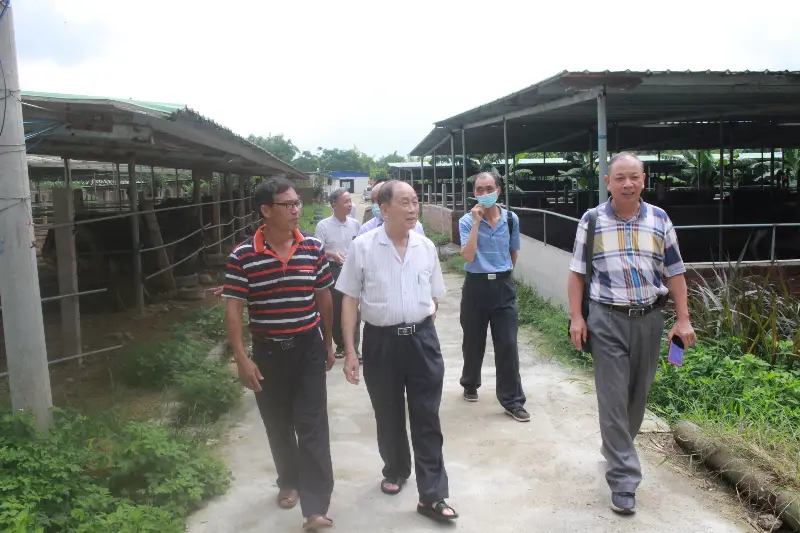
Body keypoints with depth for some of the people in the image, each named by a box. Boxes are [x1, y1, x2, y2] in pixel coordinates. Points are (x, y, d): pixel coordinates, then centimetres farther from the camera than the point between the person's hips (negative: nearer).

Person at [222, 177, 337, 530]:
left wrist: (328, 342, 12)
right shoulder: (242, 257, -11)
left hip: (308, 347, 1)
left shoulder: (313, 248, -3)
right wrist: (242, 359, -14)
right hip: (267, 351, 0)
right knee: (277, 424, 15)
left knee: (312, 425, -2)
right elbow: (233, 309, -9)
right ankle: (288, 481, 40)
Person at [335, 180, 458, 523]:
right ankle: (395, 471, 41)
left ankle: (432, 495, 14)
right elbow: (350, 300, -4)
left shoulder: (426, 247, 1)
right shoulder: (362, 247, -7)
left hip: (422, 340, 2)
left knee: (427, 419, 4)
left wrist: (420, 328, 8)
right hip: (380, 341, -1)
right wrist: (349, 351, -7)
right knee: (388, 416, 15)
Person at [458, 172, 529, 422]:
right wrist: (477, 222, -21)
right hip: (476, 286, -1)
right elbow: (468, 256, -20)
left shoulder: (511, 219, 0)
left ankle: (512, 400, 8)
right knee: (473, 342, 13)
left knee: (507, 344, -1)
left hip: (504, 286, 1)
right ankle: (470, 385, 38)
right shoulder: (467, 221, -7)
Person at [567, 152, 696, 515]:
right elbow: (578, 273, 1)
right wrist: (576, 317, -6)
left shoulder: (659, 220, 3)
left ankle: (616, 451, 38)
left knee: (638, 395, 15)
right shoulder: (592, 220, -2)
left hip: (649, 319, 3)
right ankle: (623, 480, 4)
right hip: (607, 320, -2)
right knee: (613, 399, -3)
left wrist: (683, 320, 0)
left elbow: (674, 273, 6)